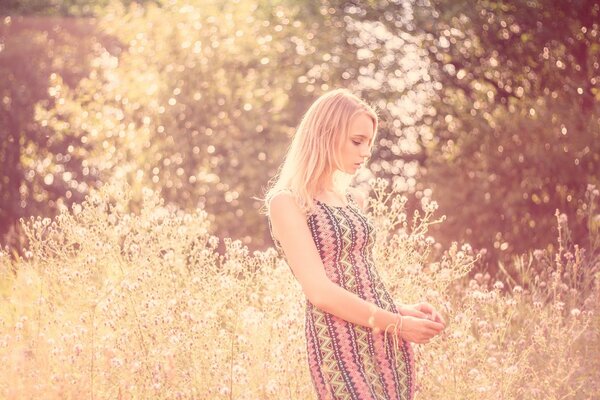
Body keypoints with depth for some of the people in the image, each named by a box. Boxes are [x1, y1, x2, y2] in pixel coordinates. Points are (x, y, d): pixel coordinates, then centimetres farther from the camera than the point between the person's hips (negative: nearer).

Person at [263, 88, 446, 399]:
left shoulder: (353, 200, 15)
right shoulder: (287, 202, -7)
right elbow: (320, 292, -15)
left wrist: (403, 311, 1)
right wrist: (395, 323, -15)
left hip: (388, 342, 7)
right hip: (342, 347, -7)